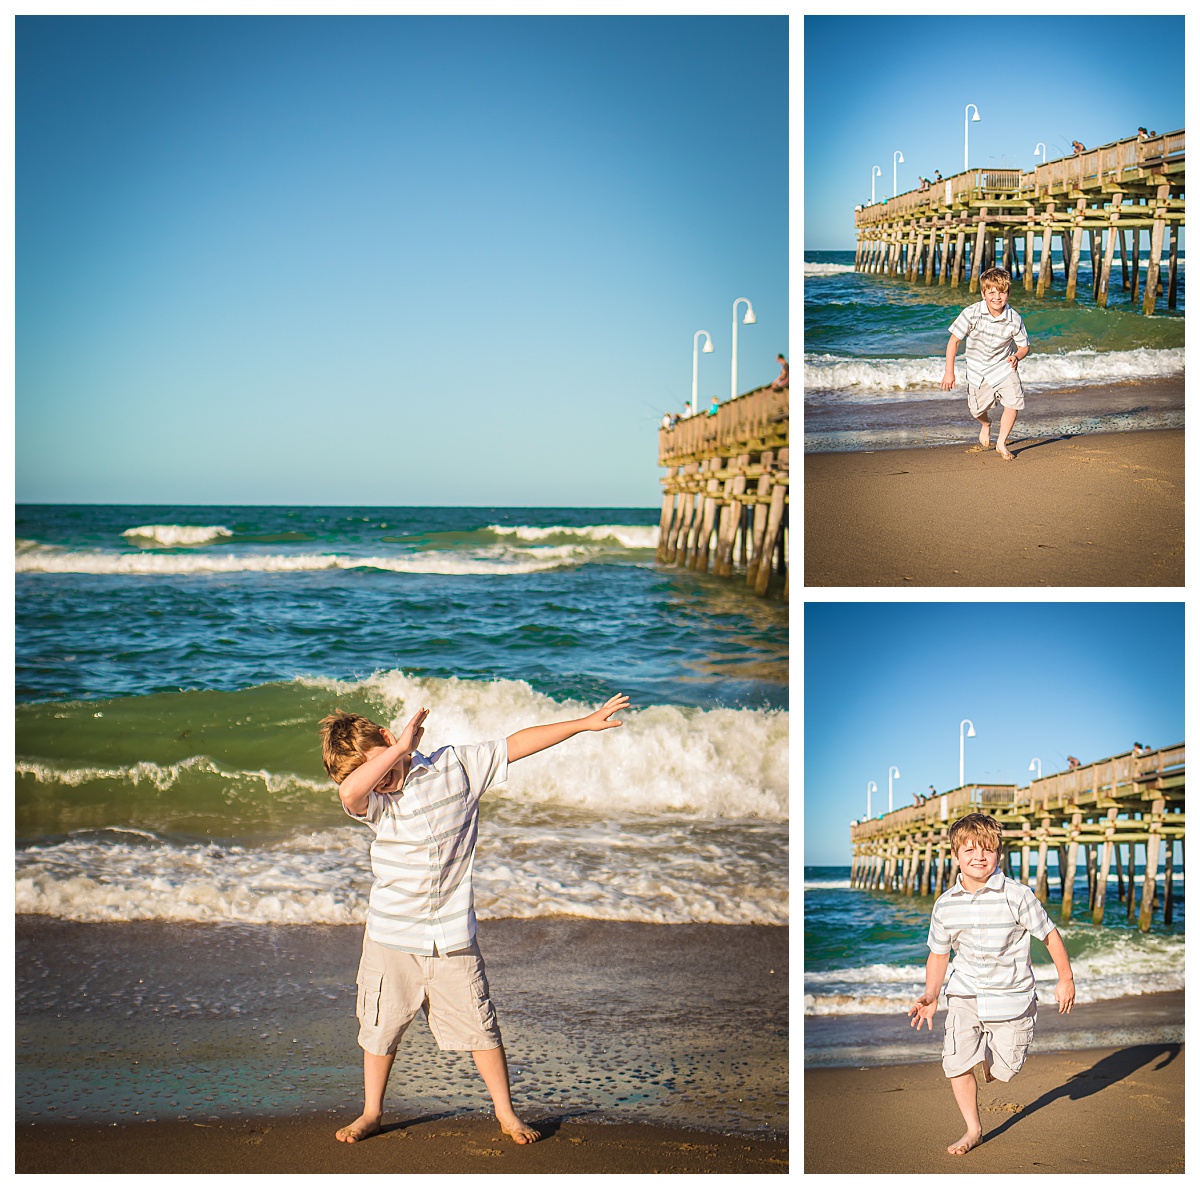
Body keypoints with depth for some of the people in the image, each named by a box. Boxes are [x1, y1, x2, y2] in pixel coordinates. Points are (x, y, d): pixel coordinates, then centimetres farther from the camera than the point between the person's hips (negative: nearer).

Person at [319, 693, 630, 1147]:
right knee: (380, 1026, 10)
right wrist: (402, 748, -28)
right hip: (391, 936, 0)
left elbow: (517, 744, 0)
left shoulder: (456, 765, -6)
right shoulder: (374, 799, -9)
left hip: (453, 937, 0)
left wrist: (586, 723, 1)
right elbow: (349, 791, -34)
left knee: (479, 1023, 3)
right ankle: (372, 1113, 28)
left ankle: (506, 1112, 19)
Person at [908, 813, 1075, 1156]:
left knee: (1004, 1070, 4)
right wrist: (930, 996, -3)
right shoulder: (945, 905, -6)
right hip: (965, 995, 2)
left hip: (1011, 996, -2)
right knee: (957, 1063, -7)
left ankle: (993, 1057, 43)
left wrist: (1065, 979, 0)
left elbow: (1049, 934, -5)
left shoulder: (1017, 896, -16)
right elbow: (938, 953, 7)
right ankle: (973, 1129, 15)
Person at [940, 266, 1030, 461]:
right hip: (977, 368, 0)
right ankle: (986, 425, 50)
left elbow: (1024, 346, -3)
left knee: (1014, 401, -19)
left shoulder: (1014, 319, -19)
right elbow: (954, 340, -14)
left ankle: (1001, 443, 3)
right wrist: (949, 372, -16)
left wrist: (1016, 357, -27)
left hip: (1003, 366, 0)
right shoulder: (972, 314, -23)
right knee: (977, 410, 9)